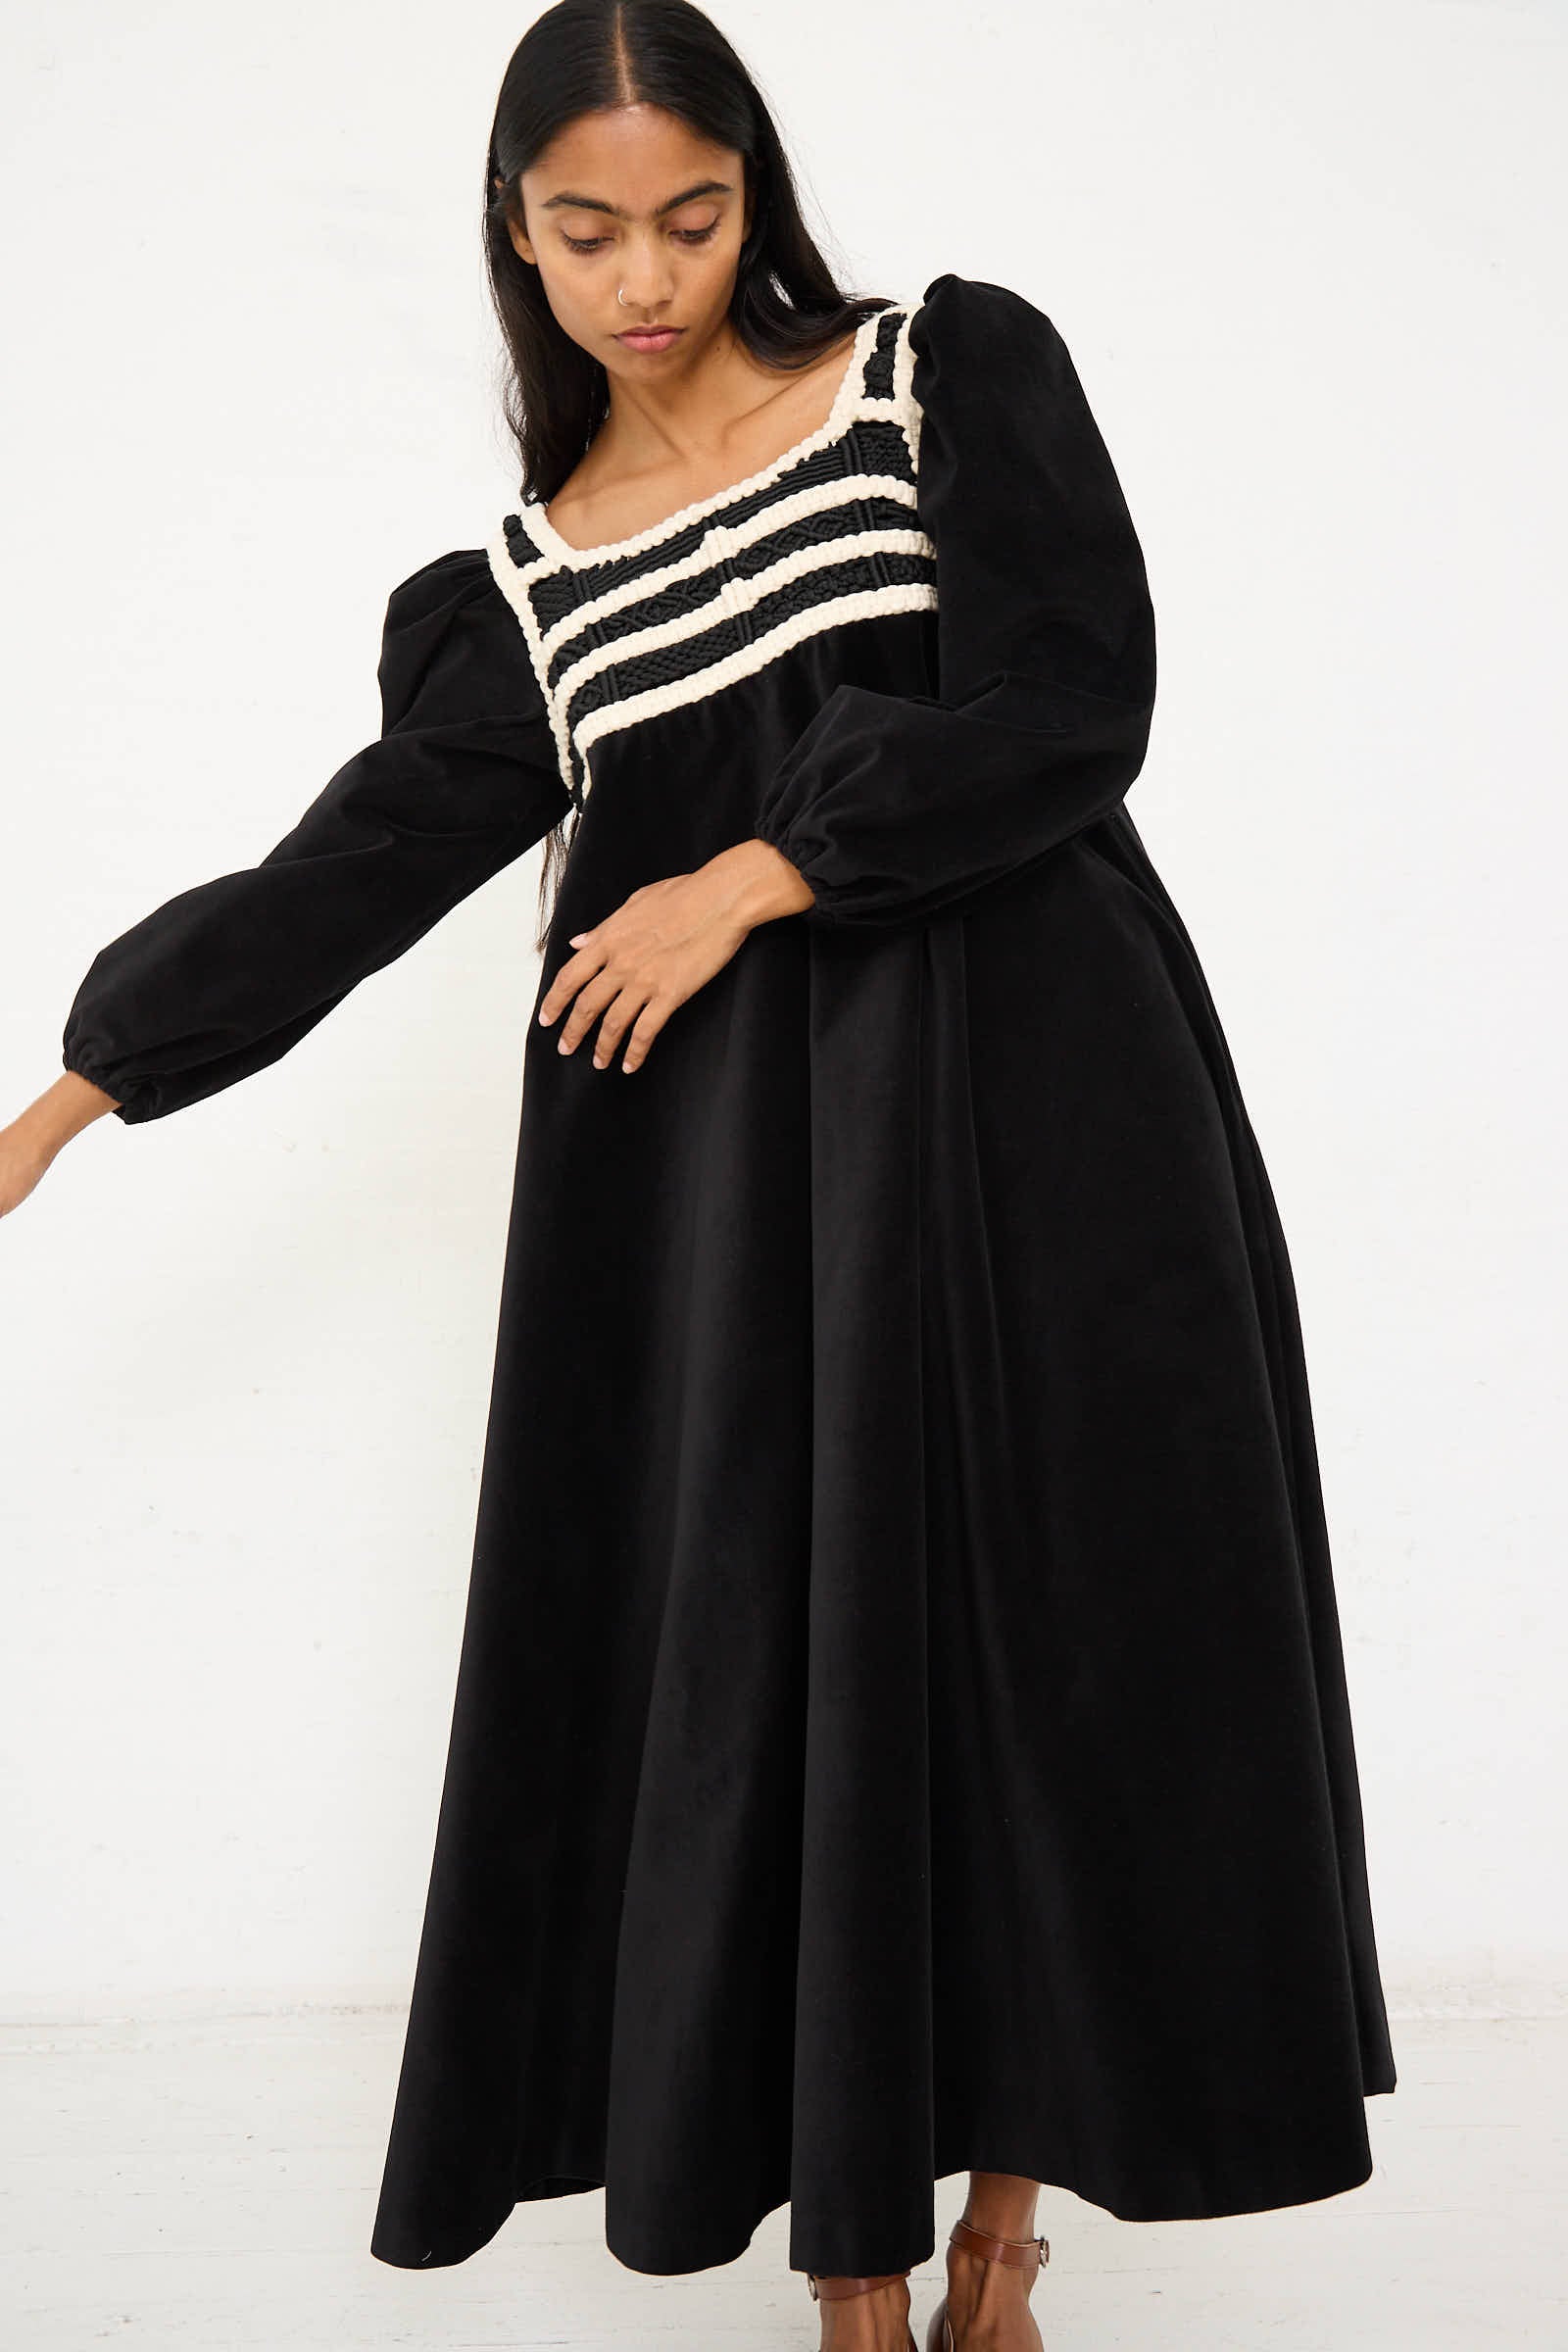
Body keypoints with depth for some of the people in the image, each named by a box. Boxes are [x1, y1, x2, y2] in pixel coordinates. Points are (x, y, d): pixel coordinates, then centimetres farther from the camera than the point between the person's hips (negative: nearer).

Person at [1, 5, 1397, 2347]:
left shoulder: (954, 371, 5)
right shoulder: (524, 587, 12)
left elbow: (1071, 714, -6)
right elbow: (353, 866, 12)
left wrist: (754, 876, -6)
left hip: (1029, 1115, -1)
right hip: (736, 1172, 2)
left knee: (1054, 1654, 3)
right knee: (780, 1676, 3)